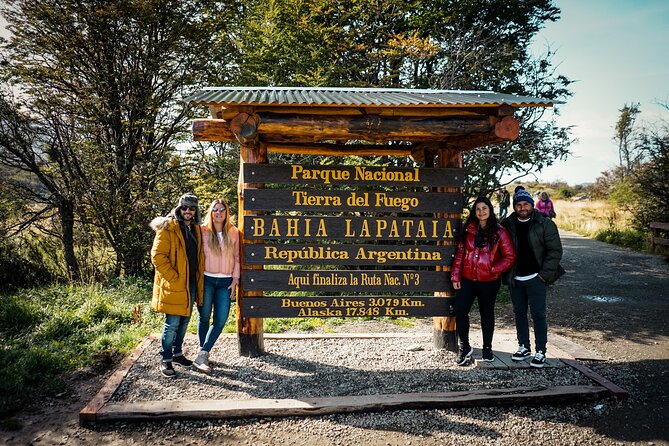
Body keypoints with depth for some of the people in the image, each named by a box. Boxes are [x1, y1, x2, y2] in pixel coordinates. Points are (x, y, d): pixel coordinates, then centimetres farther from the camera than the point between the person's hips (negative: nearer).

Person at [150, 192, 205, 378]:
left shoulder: (196, 230, 13)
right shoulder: (168, 228, -10)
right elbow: (157, 256, -15)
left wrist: (199, 278, 11)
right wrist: (173, 277, -17)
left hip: (191, 283, 7)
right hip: (173, 284, -7)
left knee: (184, 321, 16)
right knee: (172, 323, -3)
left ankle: (177, 353, 31)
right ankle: (165, 361, 10)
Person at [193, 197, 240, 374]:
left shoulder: (233, 232, 6)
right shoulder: (203, 231, -1)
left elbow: (236, 257, 10)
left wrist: (235, 279, 5)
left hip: (225, 281, 2)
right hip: (206, 280, -2)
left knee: (221, 320, -4)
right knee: (204, 318, 3)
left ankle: (202, 356, 1)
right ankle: (203, 356, 12)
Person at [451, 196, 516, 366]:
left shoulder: (499, 232, -5)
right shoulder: (468, 229, 4)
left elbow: (510, 257, -4)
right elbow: (460, 253, 4)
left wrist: (493, 269, -13)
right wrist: (455, 276, 0)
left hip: (489, 281, -2)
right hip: (467, 279, 2)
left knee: (487, 313, 13)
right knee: (460, 311, -3)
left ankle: (487, 348, 29)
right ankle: (464, 347, 14)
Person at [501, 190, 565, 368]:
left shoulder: (544, 224, -6)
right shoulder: (507, 224, 3)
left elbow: (555, 250, -7)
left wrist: (545, 274, -12)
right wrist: (505, 274, 2)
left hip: (535, 278, -4)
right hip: (515, 279, 4)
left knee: (538, 314, -2)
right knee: (519, 313, 12)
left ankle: (541, 351, 9)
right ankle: (524, 347, 25)